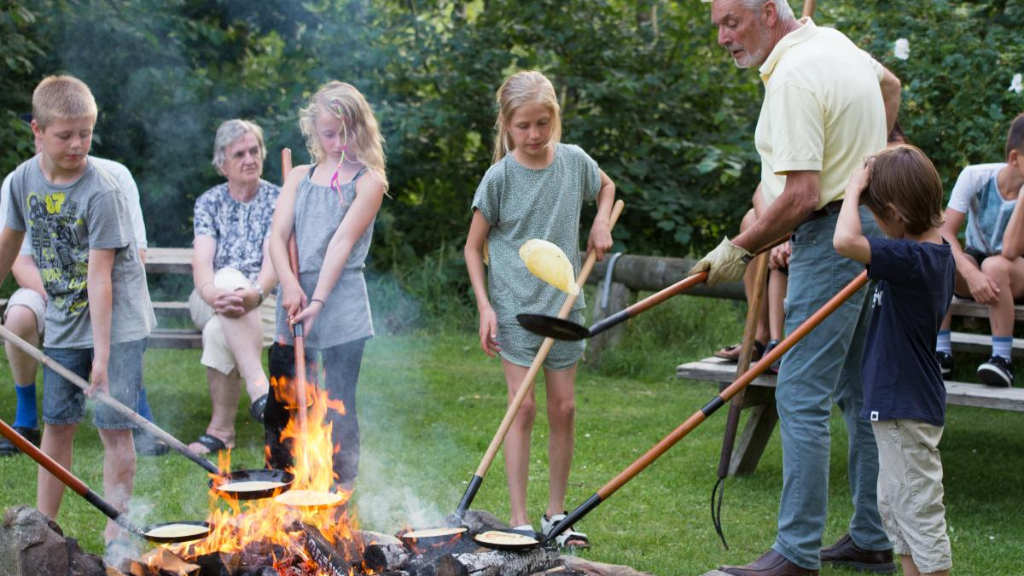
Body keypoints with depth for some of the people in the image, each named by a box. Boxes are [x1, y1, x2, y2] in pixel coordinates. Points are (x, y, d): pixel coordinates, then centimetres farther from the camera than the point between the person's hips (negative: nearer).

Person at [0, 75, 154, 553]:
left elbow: (100, 276, -22)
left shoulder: (101, 191, -19)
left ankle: (116, 533, 4)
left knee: (114, 425, -6)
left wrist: (102, 355, -23)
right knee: (56, 423, 10)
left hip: (116, 322, -5)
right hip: (63, 325, 5)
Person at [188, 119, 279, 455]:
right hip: (210, 301, 2)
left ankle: (221, 428, -29)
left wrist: (254, 294, -34)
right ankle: (259, 389, -47)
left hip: (261, 303, -1)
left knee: (218, 330, -36)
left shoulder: (277, 200, 4)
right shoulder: (209, 202, 10)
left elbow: (275, 259, -11)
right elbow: (202, 260, -6)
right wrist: (213, 293, -30)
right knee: (228, 277, -36)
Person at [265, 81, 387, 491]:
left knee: (337, 411, -3)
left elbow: (343, 242, -10)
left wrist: (318, 301, -18)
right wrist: (289, 284, -15)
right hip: (293, 306, 5)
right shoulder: (299, 177, 15)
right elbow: (278, 234, 3)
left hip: (341, 312, -4)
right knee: (280, 409, 9)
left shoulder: (368, 181, 1)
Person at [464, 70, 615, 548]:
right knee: (523, 406, -8)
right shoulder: (500, 176, -10)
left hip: (563, 301, 4)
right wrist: (485, 306, -12)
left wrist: (601, 222, 4)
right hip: (514, 306, -4)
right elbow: (473, 246, -3)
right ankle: (519, 519, -1)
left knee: (563, 408, 6)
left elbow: (606, 187, 24)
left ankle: (556, 513, 18)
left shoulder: (573, 160, 0)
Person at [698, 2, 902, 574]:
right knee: (863, 393, 14)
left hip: (834, 238, -10)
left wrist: (740, 248, -15)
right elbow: (890, 85, 34)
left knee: (802, 397, -9)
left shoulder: (793, 76, -19)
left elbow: (801, 196, -26)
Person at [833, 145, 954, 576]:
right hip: (902, 401, 11)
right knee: (893, 501, 21)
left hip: (906, 408, -11)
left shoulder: (911, 259, -24)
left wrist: (854, 187, -23)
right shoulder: (937, 253, 6)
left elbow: (846, 241, -36)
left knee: (918, 508, -2)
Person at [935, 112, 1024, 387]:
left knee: (995, 266, -38)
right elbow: (946, 233, -22)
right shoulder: (976, 176, -16)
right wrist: (970, 273, -38)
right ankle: (941, 352, -22)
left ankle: (1002, 358, -26)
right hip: (975, 262, 2)